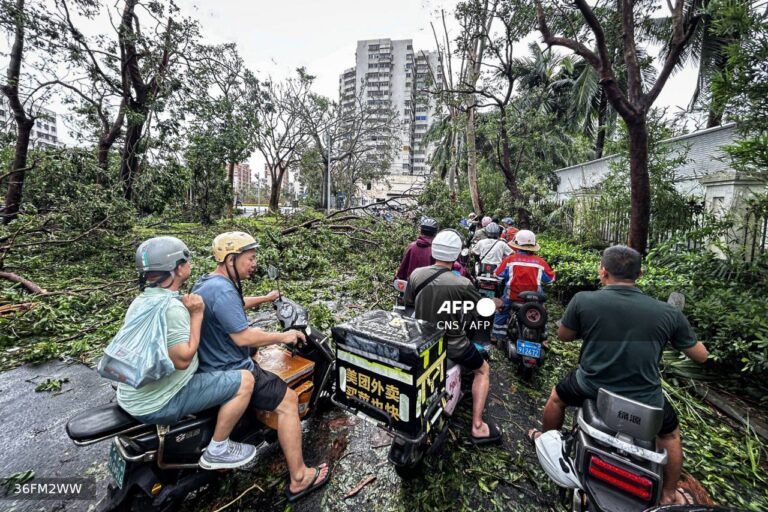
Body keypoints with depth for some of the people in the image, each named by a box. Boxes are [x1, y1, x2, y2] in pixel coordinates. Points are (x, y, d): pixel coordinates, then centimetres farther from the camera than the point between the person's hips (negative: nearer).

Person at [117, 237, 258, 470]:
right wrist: (197, 315, -22)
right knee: (244, 381, -13)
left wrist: (189, 311, 3)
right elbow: (183, 359, -27)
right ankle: (217, 451, 4)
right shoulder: (170, 308, -27)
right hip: (158, 405, -10)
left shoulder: (142, 300, 6)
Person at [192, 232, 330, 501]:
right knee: (288, 400, -7)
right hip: (229, 374, -11)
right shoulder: (223, 291, -27)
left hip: (210, 363, 11)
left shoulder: (205, 282, 7)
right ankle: (299, 479, 4)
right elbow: (243, 337, -30)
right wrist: (283, 336, -18)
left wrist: (265, 298, 34)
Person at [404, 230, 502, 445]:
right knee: (483, 370, 23)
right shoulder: (461, 284, -24)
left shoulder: (416, 275, -12)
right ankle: (477, 427, 22)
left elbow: (408, 302, 5)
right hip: (452, 344, -4)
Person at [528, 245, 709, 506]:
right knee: (670, 433, 35)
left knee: (558, 395, 31)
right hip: (644, 401, 2)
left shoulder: (583, 300, -17)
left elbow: (563, 336, -1)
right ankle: (669, 495, 52)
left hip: (592, 390, -1)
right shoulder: (668, 313, -11)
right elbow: (701, 356, 5)